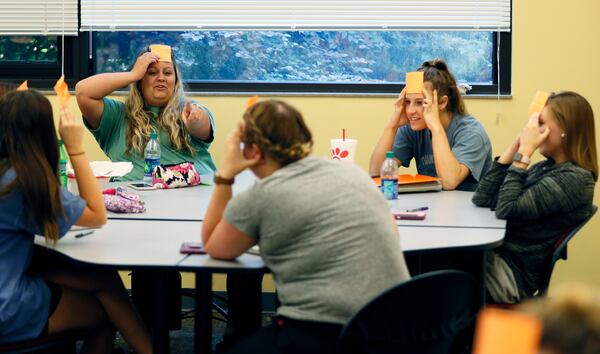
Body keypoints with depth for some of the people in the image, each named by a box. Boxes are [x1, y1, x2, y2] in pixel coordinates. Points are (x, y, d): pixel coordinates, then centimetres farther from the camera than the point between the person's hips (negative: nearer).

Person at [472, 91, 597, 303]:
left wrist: (524, 152, -14)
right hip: (495, 252, 8)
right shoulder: (545, 168, 14)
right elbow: (482, 199, 8)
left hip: (514, 273, -8)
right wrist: (515, 146, 4)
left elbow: (507, 210, -21)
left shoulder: (574, 179, -13)